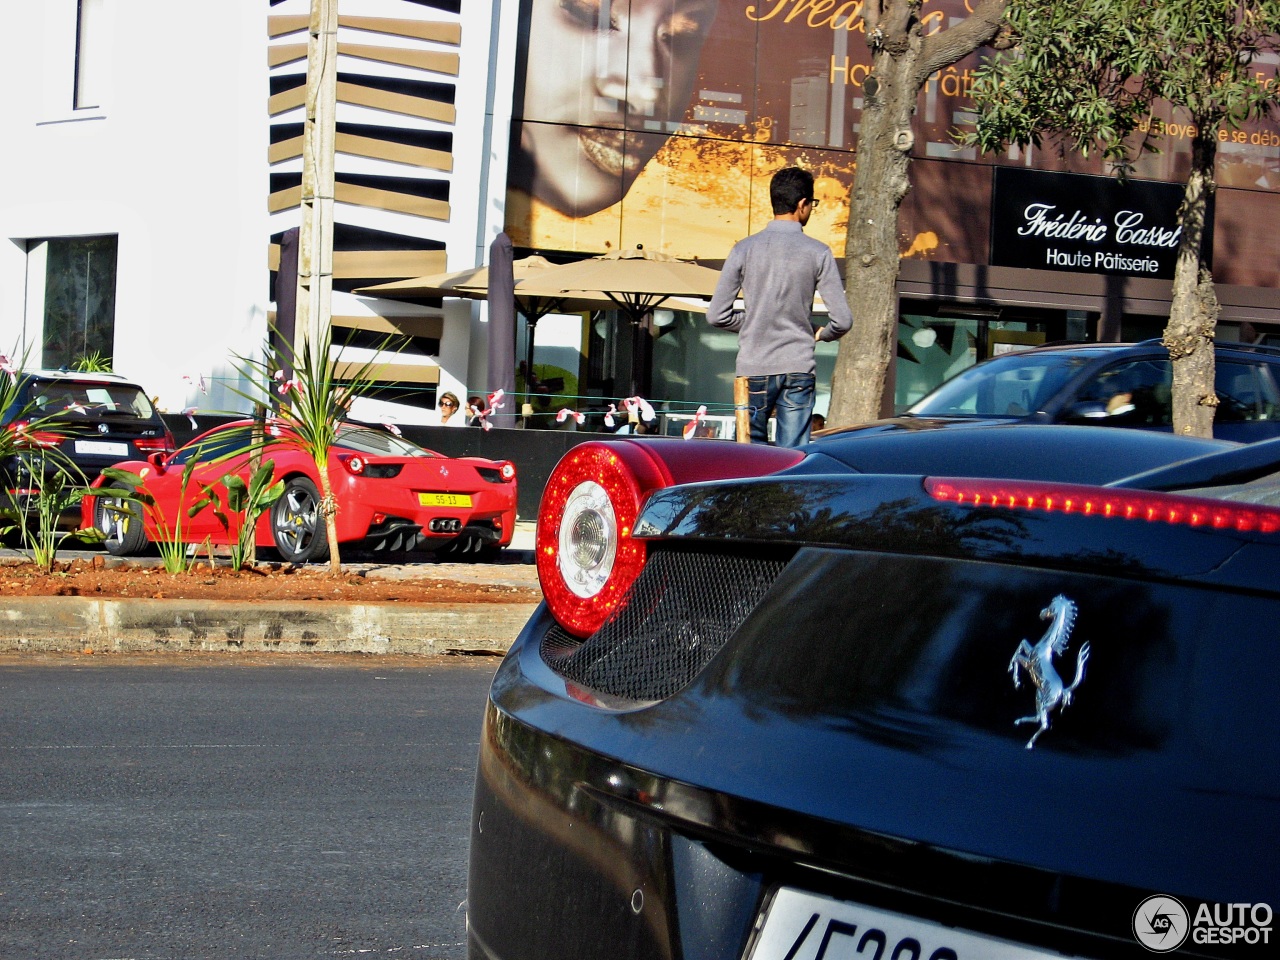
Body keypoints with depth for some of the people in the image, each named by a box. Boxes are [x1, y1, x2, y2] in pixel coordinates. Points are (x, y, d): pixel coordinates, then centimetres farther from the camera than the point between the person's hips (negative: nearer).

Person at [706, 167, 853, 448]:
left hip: (754, 370, 1)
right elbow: (842, 320, -6)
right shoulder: (817, 253, -4)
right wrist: (821, 335, 16)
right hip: (798, 369, -1)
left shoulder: (745, 249, 0)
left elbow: (716, 315, 0)